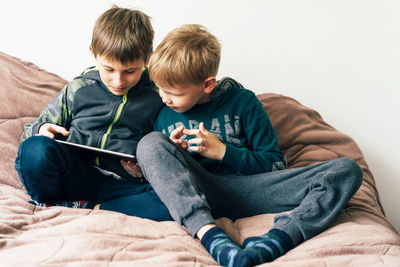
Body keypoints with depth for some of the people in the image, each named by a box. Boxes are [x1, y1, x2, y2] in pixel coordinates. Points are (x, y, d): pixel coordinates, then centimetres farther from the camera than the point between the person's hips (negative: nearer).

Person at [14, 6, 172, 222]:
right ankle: (48, 201, -6)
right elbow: (33, 129, 19)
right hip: (77, 177, 0)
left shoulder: (158, 99, 7)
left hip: (123, 186, 0)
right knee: (35, 149, -32)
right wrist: (41, 130, -6)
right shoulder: (79, 89, 10)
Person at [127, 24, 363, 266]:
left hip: (248, 187, 0)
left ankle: (280, 235, -46)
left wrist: (222, 151, -4)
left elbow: (276, 163, 7)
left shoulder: (243, 102, 8)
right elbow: (156, 169, 21)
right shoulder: (164, 115, 14)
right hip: (197, 196, 0)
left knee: (347, 170, -17)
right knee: (150, 142, -26)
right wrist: (169, 154, -1)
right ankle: (211, 236, -43)